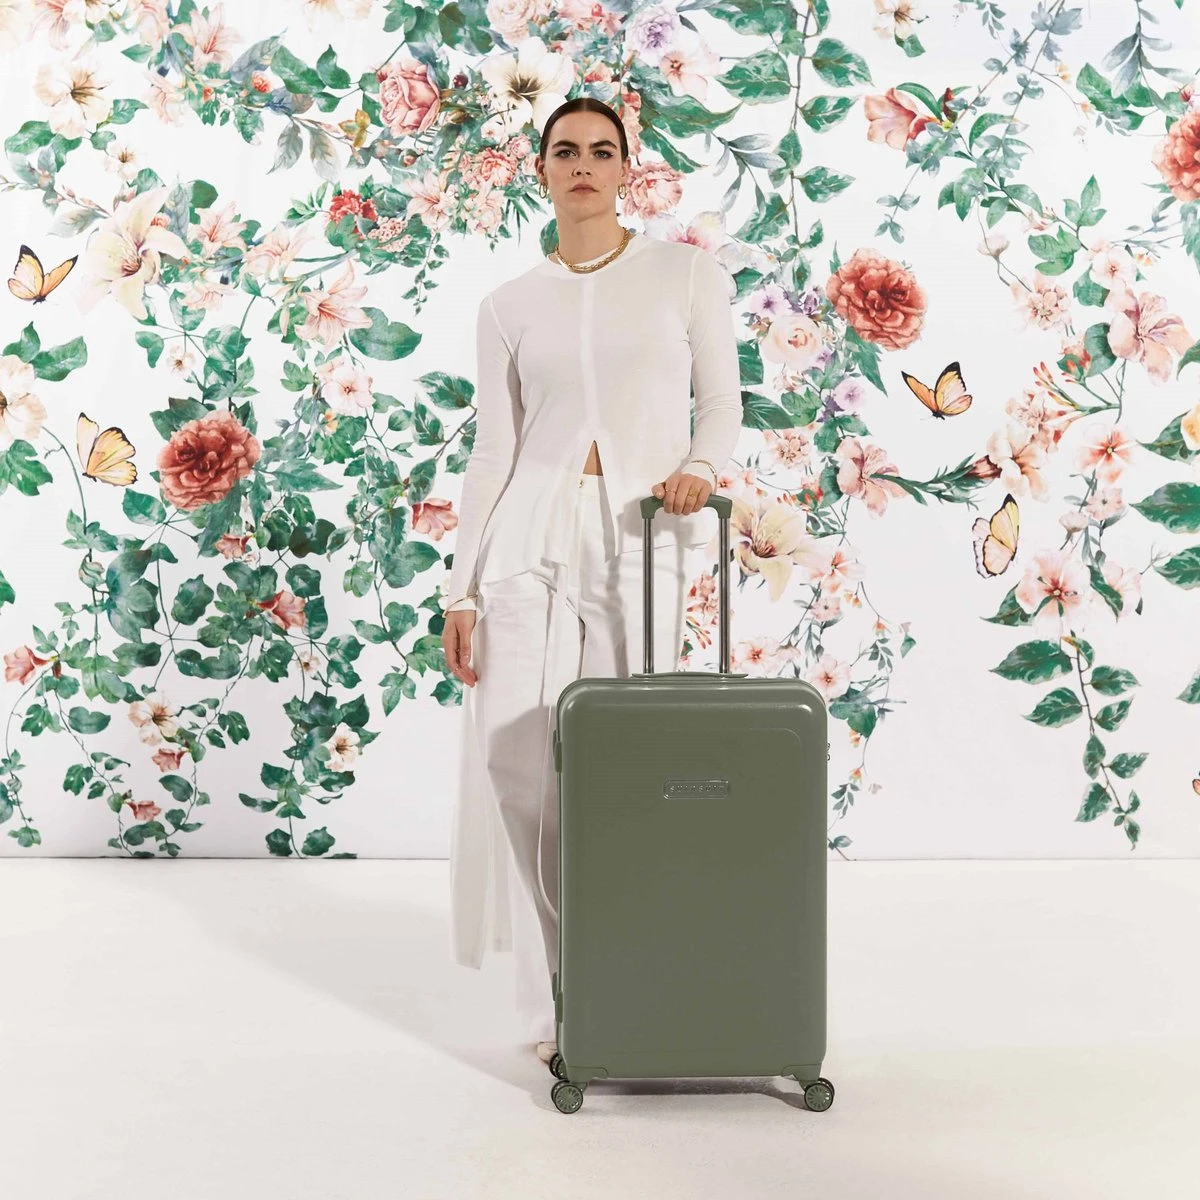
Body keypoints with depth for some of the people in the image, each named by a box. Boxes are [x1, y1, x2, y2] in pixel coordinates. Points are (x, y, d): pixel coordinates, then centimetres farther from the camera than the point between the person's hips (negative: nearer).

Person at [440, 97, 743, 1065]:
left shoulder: (686, 270, 7)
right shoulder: (510, 307, 10)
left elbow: (723, 403, 6)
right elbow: (493, 452, 8)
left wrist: (699, 467, -16)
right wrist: (462, 590, 3)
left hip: (640, 540, -1)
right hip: (529, 539, 2)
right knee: (521, 766, -1)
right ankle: (556, 1004, 12)